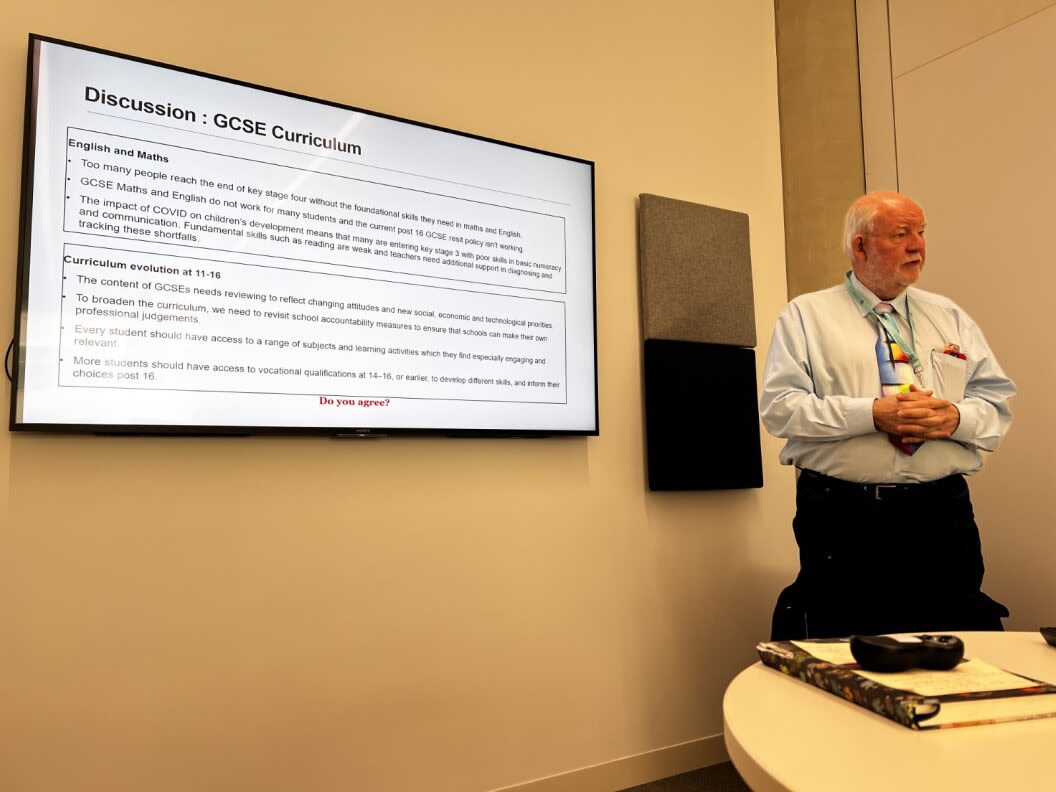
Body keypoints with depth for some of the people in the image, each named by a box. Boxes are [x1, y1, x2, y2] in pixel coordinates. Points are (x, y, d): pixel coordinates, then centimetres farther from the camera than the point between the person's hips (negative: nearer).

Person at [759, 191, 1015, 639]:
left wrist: (955, 418, -11)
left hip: (942, 516, 4)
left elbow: (997, 404, 12)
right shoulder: (805, 316, 2)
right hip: (842, 519, -3)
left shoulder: (951, 319, 16)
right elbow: (779, 407, -8)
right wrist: (873, 413, -17)